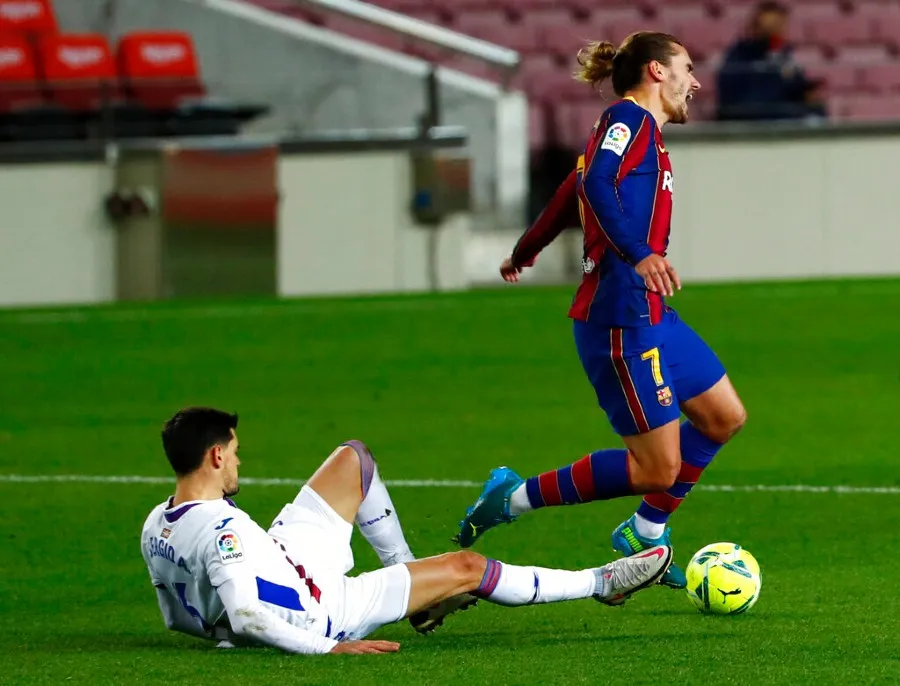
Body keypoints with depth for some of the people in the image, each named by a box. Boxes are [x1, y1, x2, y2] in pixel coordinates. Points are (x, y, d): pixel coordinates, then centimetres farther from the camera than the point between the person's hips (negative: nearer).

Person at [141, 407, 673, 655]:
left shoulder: (155, 529, -9)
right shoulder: (223, 529, -34)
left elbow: (181, 617, 3)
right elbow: (246, 616, -40)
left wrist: (226, 631, 18)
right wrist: (328, 648, -34)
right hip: (321, 610, -9)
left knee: (354, 459, 15)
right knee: (467, 568, 0)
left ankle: (410, 577, 30)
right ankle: (599, 584, 19)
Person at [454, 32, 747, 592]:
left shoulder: (638, 128, 19)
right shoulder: (629, 121, -10)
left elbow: (567, 199, 31)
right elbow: (597, 186, -29)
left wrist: (522, 256, 46)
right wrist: (639, 254, -41)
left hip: (653, 315, 11)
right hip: (621, 319, -11)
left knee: (724, 418, 15)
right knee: (657, 468, -10)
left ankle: (645, 534, 24)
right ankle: (513, 499, 1)